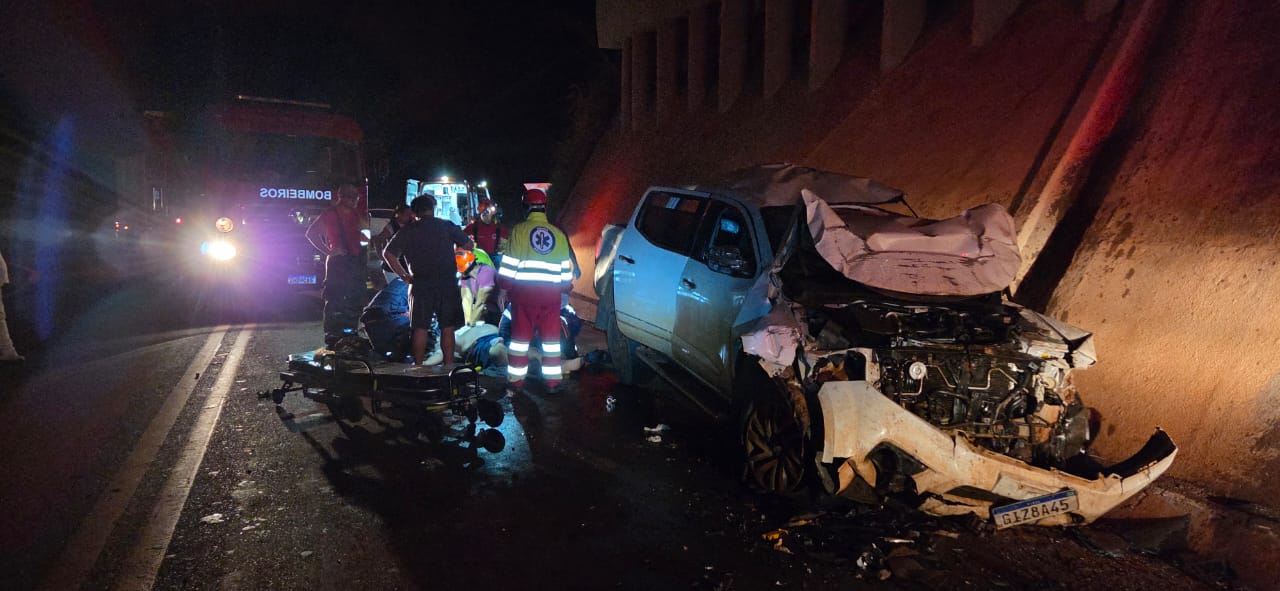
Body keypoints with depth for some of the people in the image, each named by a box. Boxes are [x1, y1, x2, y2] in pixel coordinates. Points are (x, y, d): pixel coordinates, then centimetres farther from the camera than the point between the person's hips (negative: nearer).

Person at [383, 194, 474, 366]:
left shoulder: (407, 231, 5)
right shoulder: (447, 226, 1)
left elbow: (388, 253, 2)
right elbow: (469, 245, 4)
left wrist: (404, 276, 5)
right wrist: (455, 245, 24)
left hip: (420, 285, 1)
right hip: (447, 283, -1)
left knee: (420, 328, 5)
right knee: (447, 327, 4)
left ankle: (418, 367, 7)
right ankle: (449, 366, 5)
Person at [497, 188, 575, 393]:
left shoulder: (519, 230, -3)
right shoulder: (558, 234, 7)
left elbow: (509, 263, -5)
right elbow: (566, 267, 12)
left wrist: (503, 289, 3)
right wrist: (566, 289, 23)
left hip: (524, 292, -2)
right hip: (551, 294, 2)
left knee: (520, 337, 7)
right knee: (551, 338, 10)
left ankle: (516, 380, 12)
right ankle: (553, 380, 13)